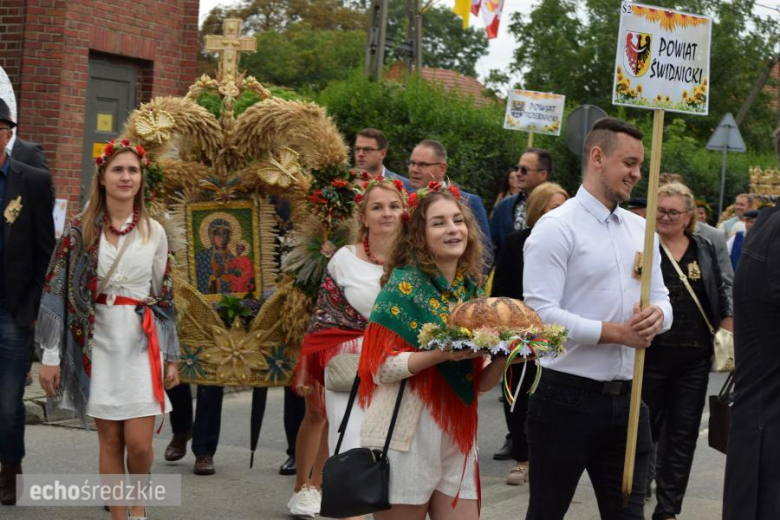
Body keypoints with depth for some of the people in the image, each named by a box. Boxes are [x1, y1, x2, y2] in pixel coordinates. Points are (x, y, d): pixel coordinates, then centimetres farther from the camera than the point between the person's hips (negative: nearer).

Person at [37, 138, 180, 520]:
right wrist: (51, 356, -6)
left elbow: (164, 295, 10)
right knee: (110, 441, 4)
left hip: (142, 344, 0)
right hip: (97, 343, 0)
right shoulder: (80, 230, -1)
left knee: (139, 443, -5)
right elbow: (56, 291, -2)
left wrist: (172, 356, 9)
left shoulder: (153, 232, 5)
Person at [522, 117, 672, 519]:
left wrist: (657, 315, -9)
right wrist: (616, 332, -20)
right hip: (568, 398, -6)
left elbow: (661, 301, 15)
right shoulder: (557, 227, -10)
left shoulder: (641, 230, 12)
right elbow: (540, 314, -18)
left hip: (626, 398, 6)